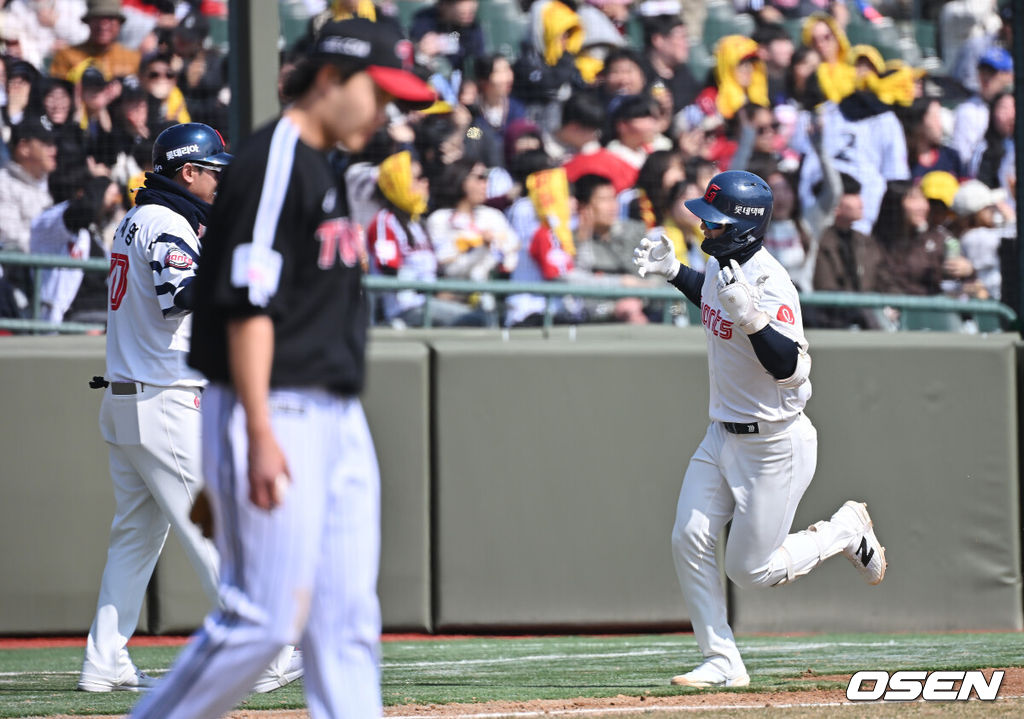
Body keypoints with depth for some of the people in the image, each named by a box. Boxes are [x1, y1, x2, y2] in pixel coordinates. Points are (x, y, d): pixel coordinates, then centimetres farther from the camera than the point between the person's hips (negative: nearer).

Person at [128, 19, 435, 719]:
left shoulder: (323, 170, 17)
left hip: (338, 418, 10)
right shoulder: (272, 166, -13)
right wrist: (260, 435, -25)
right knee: (267, 617, -9)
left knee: (348, 620, 5)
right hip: (280, 416, -10)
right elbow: (248, 306, -19)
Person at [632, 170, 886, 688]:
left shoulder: (769, 285, -25)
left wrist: (751, 317, -43)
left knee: (751, 570, -1)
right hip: (722, 435, 8)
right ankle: (722, 662, 4)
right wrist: (672, 271, 14)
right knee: (689, 542, -4)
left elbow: (791, 369, -31)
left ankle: (845, 530, 23)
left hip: (774, 446, -8)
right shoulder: (719, 265, 2)